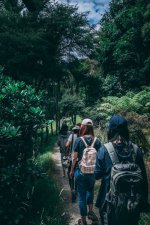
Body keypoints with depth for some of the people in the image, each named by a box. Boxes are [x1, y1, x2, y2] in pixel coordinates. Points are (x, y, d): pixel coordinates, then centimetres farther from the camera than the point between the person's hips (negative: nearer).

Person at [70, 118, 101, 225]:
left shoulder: (79, 140, -10)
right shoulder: (97, 141, -5)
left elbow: (75, 158, -7)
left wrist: (72, 170, 6)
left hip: (80, 171, -2)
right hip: (93, 171, 2)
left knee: (81, 195, 12)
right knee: (90, 189, 30)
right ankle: (91, 211, 24)